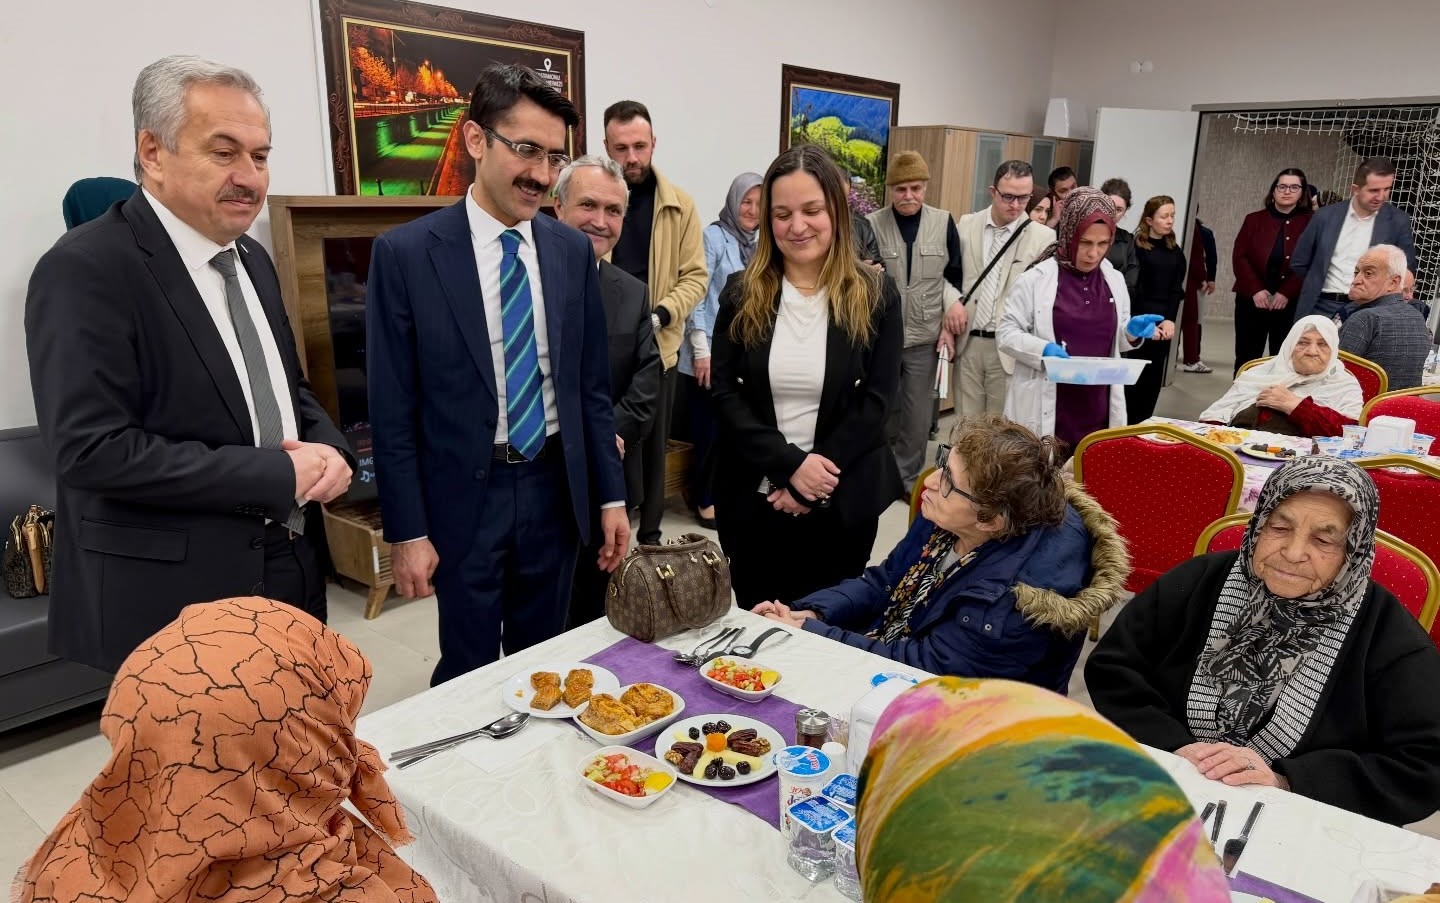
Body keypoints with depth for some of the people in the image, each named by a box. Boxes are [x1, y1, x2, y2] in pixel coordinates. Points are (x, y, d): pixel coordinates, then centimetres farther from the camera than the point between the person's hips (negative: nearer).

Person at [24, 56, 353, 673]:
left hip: (289, 573, 7)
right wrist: (279, 475, -20)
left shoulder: (252, 259, 10)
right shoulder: (86, 269, -15)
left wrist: (328, 450, -6)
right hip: (176, 600, -7)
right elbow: (93, 449, -22)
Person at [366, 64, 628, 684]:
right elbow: (392, 409, -8)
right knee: (468, 674, 12)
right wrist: (407, 532, -8)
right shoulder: (405, 253, -9)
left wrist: (611, 496, 5)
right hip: (464, 497, -3)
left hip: (555, 490, 3)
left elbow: (592, 385, 7)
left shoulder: (573, 251, 2)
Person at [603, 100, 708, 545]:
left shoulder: (680, 204, 1)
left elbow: (695, 275, 0)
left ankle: (650, 535, 29)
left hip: (658, 345, 1)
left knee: (652, 445, 13)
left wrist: (660, 314, -15)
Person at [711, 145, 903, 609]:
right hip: (753, 499, 1)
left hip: (842, 503, -1)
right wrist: (790, 464, -17)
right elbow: (724, 395, -5)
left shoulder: (875, 294, -4)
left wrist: (812, 485, -14)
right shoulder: (741, 294, 0)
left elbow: (875, 401, -8)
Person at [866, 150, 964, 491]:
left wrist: (949, 324, 2)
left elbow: (954, 277, 7)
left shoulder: (943, 222, -1)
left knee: (918, 414, 7)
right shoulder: (871, 224, -6)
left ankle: (908, 477, 23)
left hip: (924, 336, 1)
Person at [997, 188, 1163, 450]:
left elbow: (1115, 340, 21)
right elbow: (1005, 334, -5)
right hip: (1046, 412, -4)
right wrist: (1043, 350, -21)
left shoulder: (1115, 281, 11)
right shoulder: (1036, 279, -5)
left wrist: (1133, 332, -1)